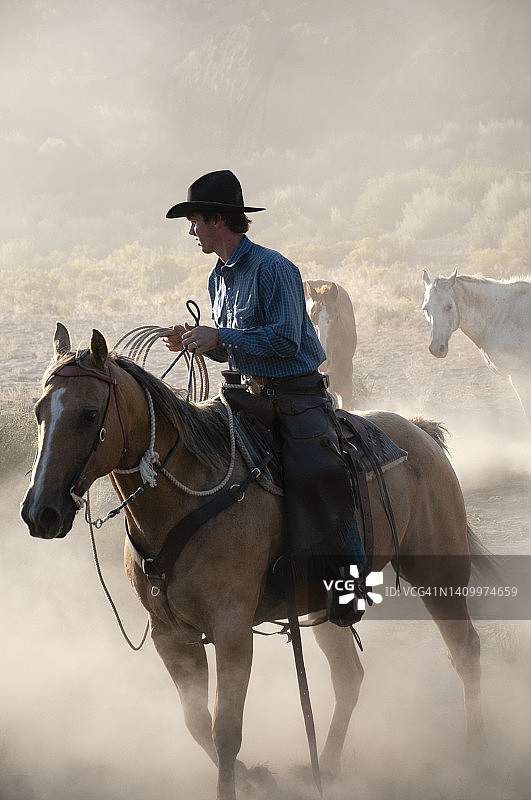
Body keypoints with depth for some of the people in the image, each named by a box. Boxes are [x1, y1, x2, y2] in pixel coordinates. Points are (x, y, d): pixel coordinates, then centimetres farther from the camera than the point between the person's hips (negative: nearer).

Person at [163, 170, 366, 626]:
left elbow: (284, 340, -19)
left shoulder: (272, 269, -13)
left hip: (297, 396, -9)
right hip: (248, 395, 9)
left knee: (316, 474, -28)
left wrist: (219, 337, -20)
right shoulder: (219, 277, 14)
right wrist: (195, 341, 3)